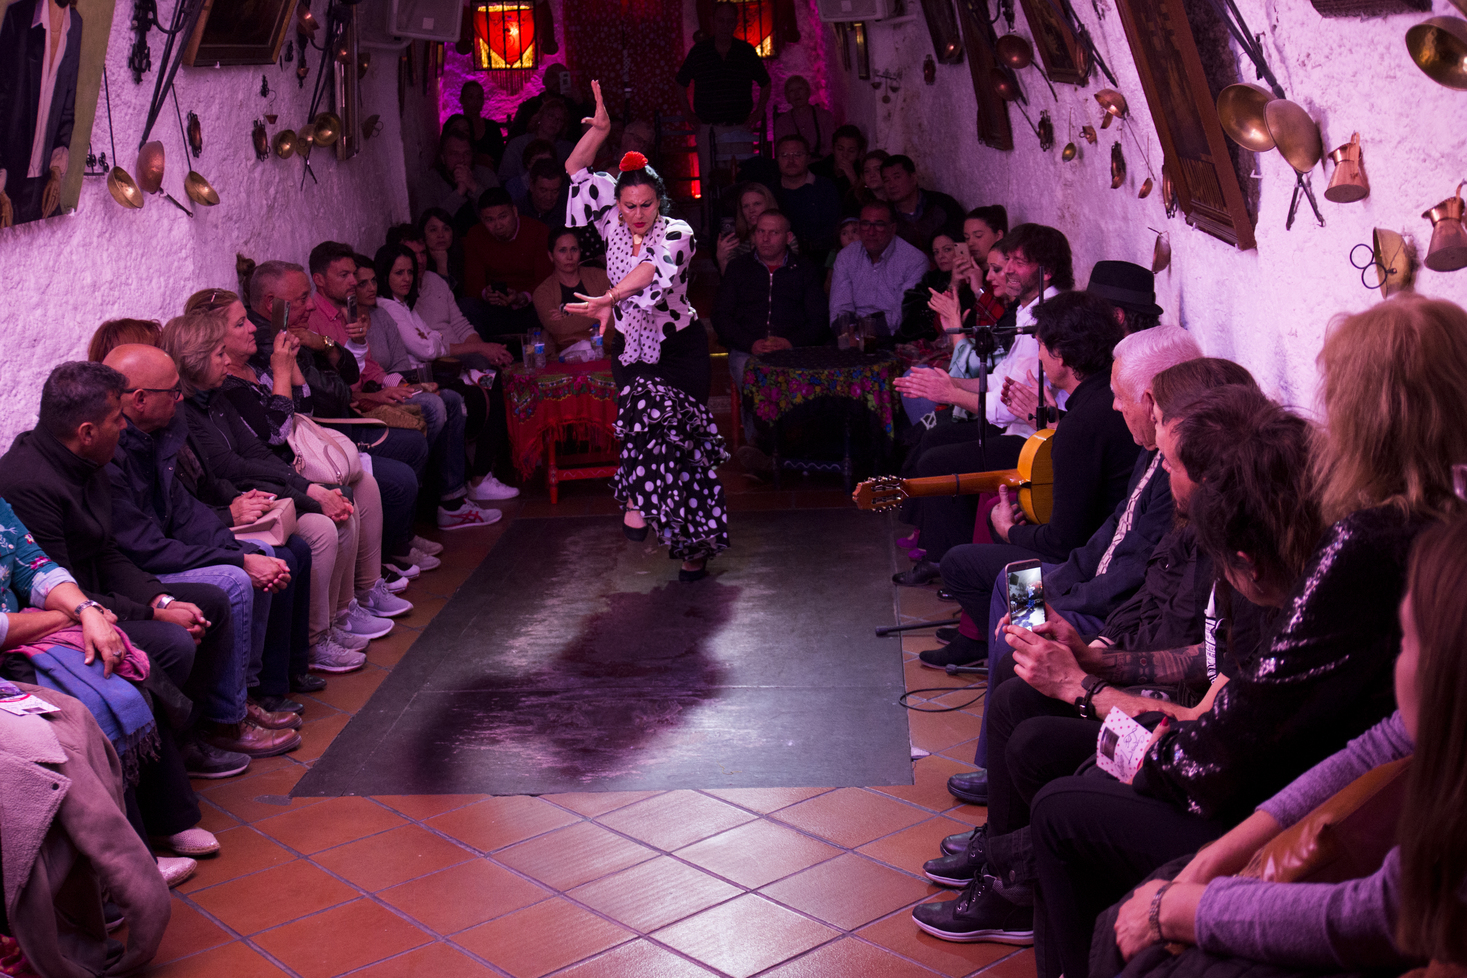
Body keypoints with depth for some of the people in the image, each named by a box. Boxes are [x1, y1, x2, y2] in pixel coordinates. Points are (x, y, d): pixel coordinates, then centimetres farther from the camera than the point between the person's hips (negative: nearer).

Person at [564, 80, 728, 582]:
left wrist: (609, 298, -47)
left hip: (678, 345, -3)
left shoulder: (676, 233, -12)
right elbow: (576, 171, 5)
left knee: (678, 429, -13)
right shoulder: (613, 224, 2)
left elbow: (653, 269, -32)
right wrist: (599, 129, -11)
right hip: (631, 346, 3)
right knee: (658, 426, -11)